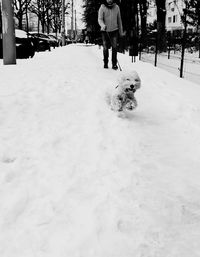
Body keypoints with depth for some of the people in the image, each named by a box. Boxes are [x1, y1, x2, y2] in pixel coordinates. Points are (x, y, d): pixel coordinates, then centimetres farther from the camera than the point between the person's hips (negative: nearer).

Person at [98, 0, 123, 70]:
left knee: (114, 47, -12)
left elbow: (119, 19, 11)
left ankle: (114, 64, -8)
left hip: (114, 30, 1)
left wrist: (121, 31, 12)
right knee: (105, 48, 4)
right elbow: (100, 19, -14)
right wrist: (103, 25, -36)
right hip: (105, 31, -1)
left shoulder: (116, 7, 3)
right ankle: (105, 63, 22)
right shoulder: (102, 8, -4)